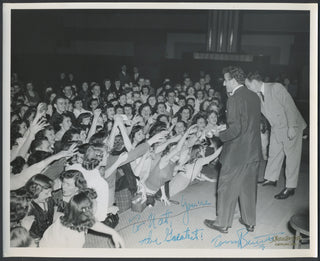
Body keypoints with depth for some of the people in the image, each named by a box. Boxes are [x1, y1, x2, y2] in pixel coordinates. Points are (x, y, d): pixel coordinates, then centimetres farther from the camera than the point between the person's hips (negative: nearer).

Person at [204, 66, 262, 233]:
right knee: (249, 187, 19)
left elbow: (235, 130, -24)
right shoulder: (254, 97, 6)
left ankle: (223, 223, 21)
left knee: (227, 188, 7)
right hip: (254, 151, 8)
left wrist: (220, 135, -7)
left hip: (237, 153, -7)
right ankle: (249, 222, 32)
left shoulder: (234, 99, -19)